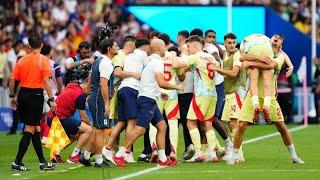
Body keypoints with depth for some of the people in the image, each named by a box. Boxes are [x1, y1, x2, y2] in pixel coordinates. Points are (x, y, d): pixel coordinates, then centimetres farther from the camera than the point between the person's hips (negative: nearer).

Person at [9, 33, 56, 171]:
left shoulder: (22, 60, 7)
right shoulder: (43, 60, -7)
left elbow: (12, 79, 5)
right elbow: (46, 81, -14)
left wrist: (13, 96, 16)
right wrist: (51, 100, -12)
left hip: (23, 94, 6)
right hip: (36, 95, -6)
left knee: (35, 128, 15)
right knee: (29, 130, -1)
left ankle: (42, 162, 20)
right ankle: (17, 162, -5)